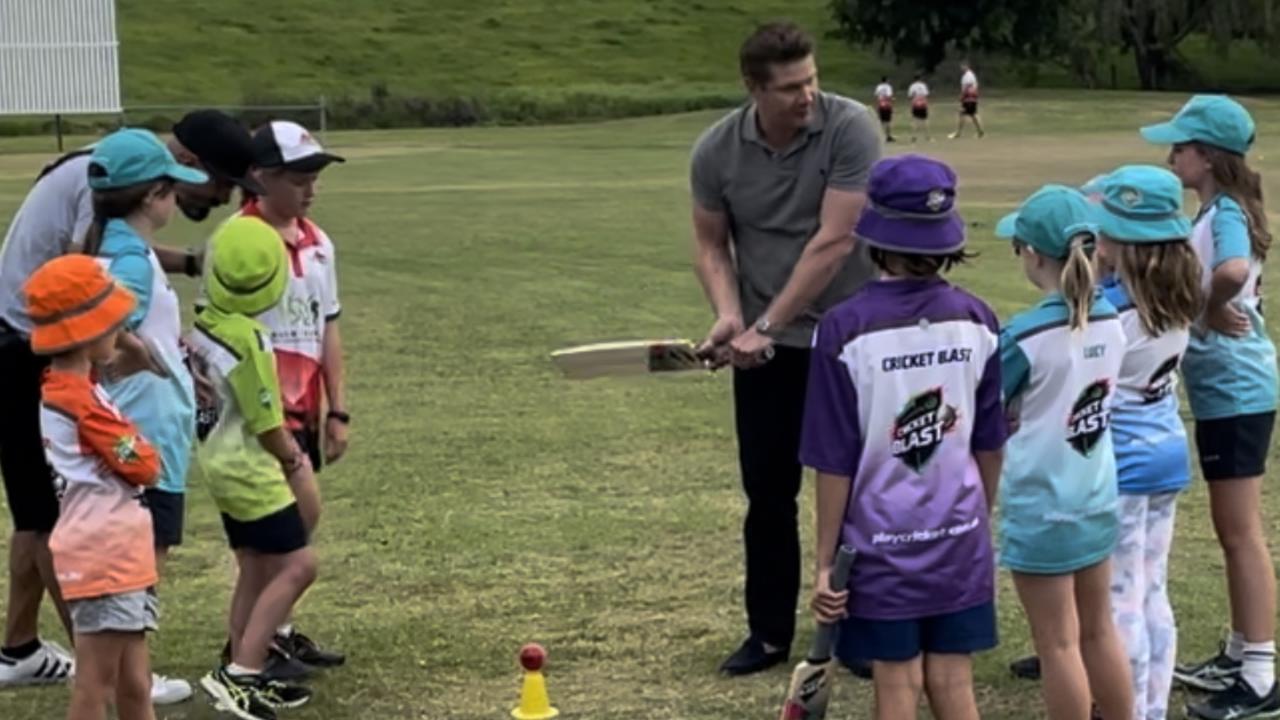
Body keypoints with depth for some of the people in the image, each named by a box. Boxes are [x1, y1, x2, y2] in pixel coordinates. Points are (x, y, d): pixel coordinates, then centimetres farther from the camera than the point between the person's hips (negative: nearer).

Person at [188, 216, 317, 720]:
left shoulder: (204, 326, 1)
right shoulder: (249, 341, -24)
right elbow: (265, 423, -16)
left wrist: (286, 448, 11)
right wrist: (292, 461, 2)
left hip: (221, 459, 9)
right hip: (249, 467, -9)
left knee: (256, 570, 15)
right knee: (297, 566, -5)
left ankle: (245, 678, 19)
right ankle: (240, 675, -8)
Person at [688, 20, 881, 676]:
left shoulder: (850, 129, -18)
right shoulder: (716, 150, -7)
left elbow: (833, 241, -21)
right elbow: (710, 245, 5)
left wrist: (766, 325, -21)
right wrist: (729, 315, -13)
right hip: (765, 344, 3)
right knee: (767, 489, 7)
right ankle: (769, 632, 19)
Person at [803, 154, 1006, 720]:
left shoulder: (845, 329, -14)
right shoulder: (975, 322, -3)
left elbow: (835, 463, -11)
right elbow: (990, 446, 5)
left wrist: (825, 562, -3)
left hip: (882, 545, -3)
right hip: (959, 541, 3)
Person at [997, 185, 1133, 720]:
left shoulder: (1026, 335, -20)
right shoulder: (1110, 322, -3)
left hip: (1042, 509, -6)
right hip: (1097, 500, 6)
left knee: (1058, 645, 4)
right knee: (1098, 632, 19)